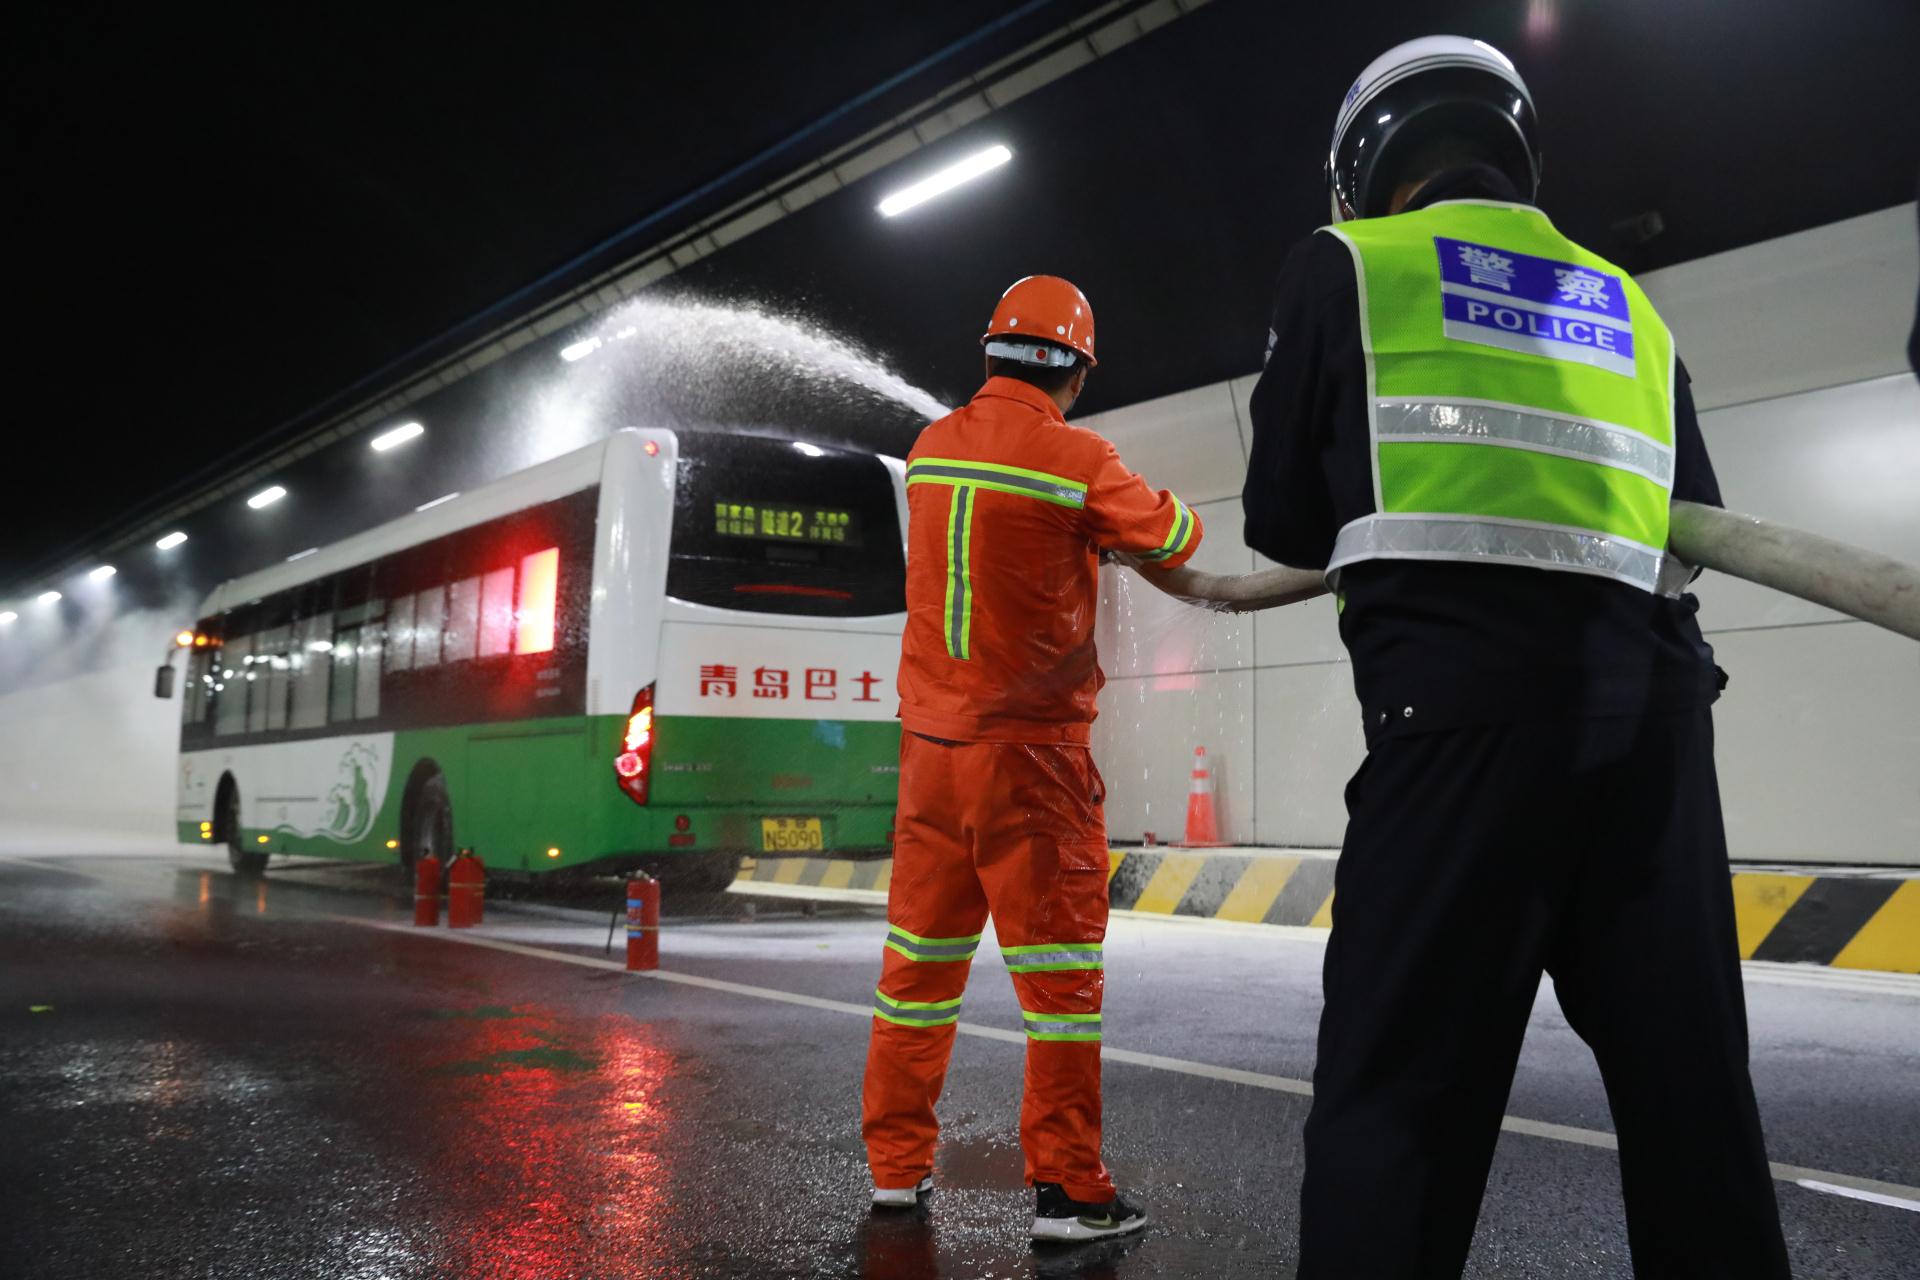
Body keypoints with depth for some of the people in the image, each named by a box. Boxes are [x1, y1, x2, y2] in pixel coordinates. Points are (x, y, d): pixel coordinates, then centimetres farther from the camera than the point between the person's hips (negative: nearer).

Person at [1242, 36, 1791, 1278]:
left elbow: (1285, 518, 10)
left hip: (1470, 693, -5)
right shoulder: (1628, 303, 23)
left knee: (1398, 1084, -4)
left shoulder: (1348, 264, 10)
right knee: (1688, 1079, 13)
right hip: (1653, 692, 6)